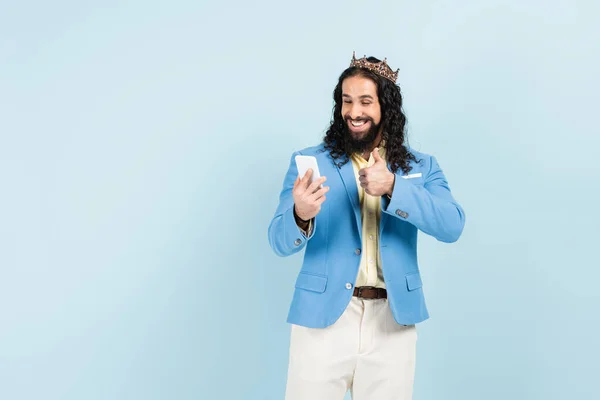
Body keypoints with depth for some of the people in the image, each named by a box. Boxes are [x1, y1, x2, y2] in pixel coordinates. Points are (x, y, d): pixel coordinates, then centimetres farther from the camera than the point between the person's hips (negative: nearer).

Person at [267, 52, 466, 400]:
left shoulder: (421, 167, 7)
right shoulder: (310, 162, 2)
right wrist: (301, 215, -28)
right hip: (323, 319, -1)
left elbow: (452, 226, -8)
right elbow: (280, 242, -5)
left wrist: (393, 187, -20)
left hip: (393, 322, 1)